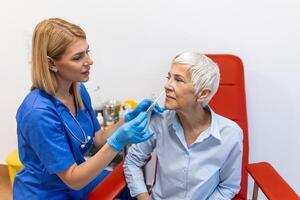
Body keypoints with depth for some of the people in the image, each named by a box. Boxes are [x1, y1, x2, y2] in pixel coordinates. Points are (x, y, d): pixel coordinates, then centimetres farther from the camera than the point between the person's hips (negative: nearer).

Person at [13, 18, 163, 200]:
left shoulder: (79, 90, -8)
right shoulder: (39, 112, -32)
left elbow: (99, 139, 1)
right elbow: (73, 179, -27)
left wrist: (130, 117, -14)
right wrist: (118, 142, -38)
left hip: (79, 179, 7)